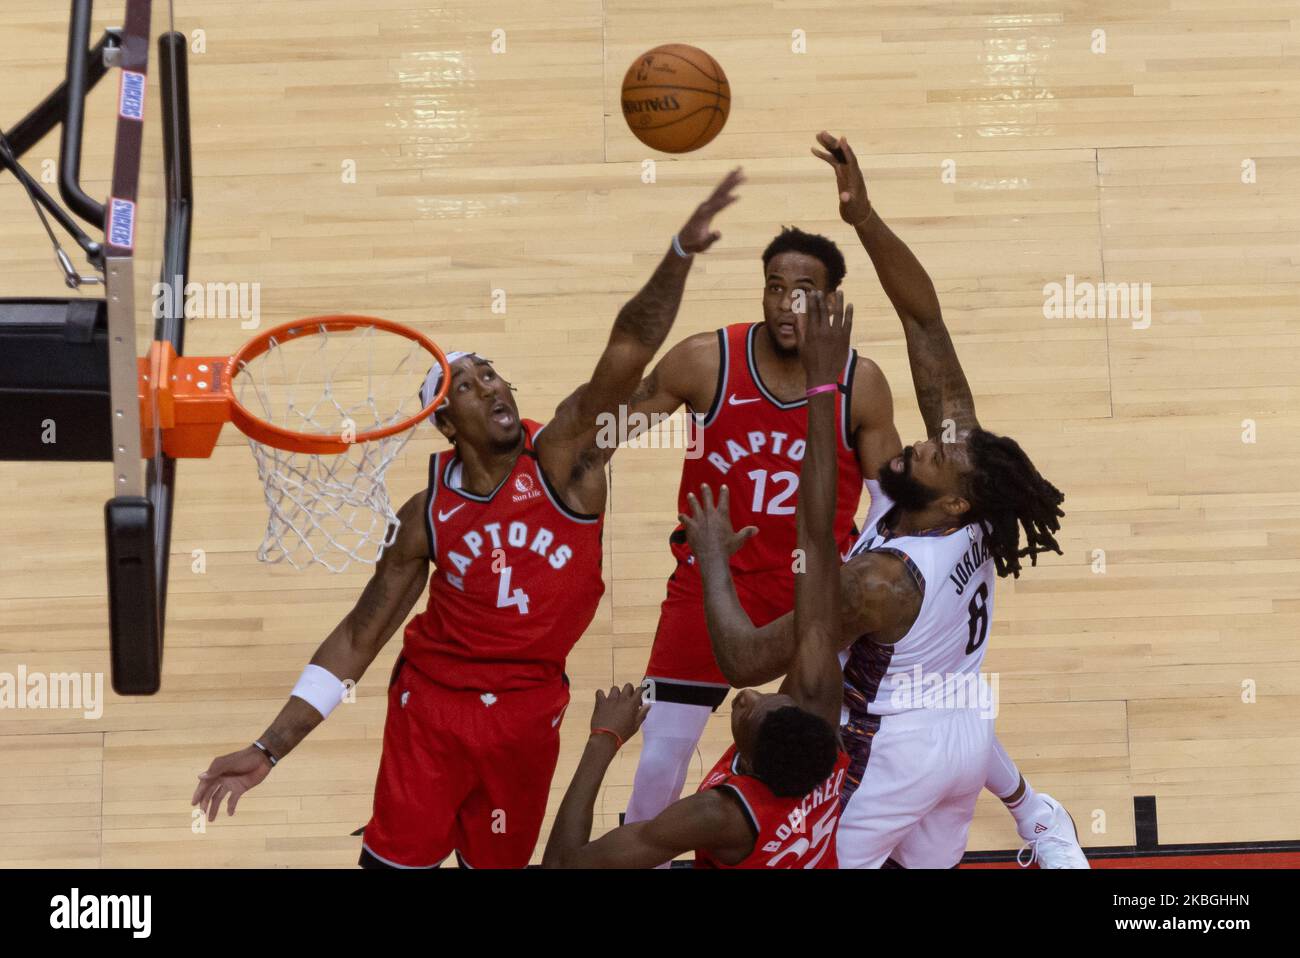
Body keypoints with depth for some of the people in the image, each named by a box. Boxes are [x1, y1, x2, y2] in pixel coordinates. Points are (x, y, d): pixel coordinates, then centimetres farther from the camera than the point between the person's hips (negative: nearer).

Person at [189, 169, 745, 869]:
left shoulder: (563, 455, -12)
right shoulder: (427, 514, -7)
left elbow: (629, 347, -28)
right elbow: (358, 636, -2)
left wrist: (680, 253, -44)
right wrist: (269, 749, -6)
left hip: (529, 711, 0)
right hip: (429, 703, 0)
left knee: (498, 861, 13)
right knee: (394, 861, -2)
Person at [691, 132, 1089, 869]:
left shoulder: (882, 580, -34)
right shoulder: (969, 507, -16)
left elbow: (745, 661, -31)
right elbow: (924, 318, -17)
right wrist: (865, 219, -24)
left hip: (896, 750, -7)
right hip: (968, 729, 7)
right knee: (929, 863, 26)